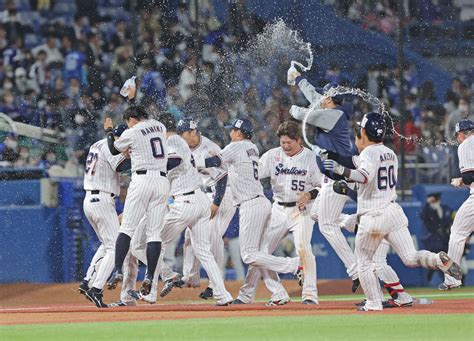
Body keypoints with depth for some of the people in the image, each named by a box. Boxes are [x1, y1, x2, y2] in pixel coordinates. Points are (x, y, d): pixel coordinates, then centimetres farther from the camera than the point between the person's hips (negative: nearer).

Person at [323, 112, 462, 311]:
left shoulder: (368, 154, -13)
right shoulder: (390, 153, 13)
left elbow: (365, 177, -32)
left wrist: (342, 170, -40)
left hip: (373, 217, -6)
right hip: (394, 211, 7)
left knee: (364, 262, 11)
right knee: (411, 259, 1)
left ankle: (374, 303, 9)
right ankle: (440, 260, -24)